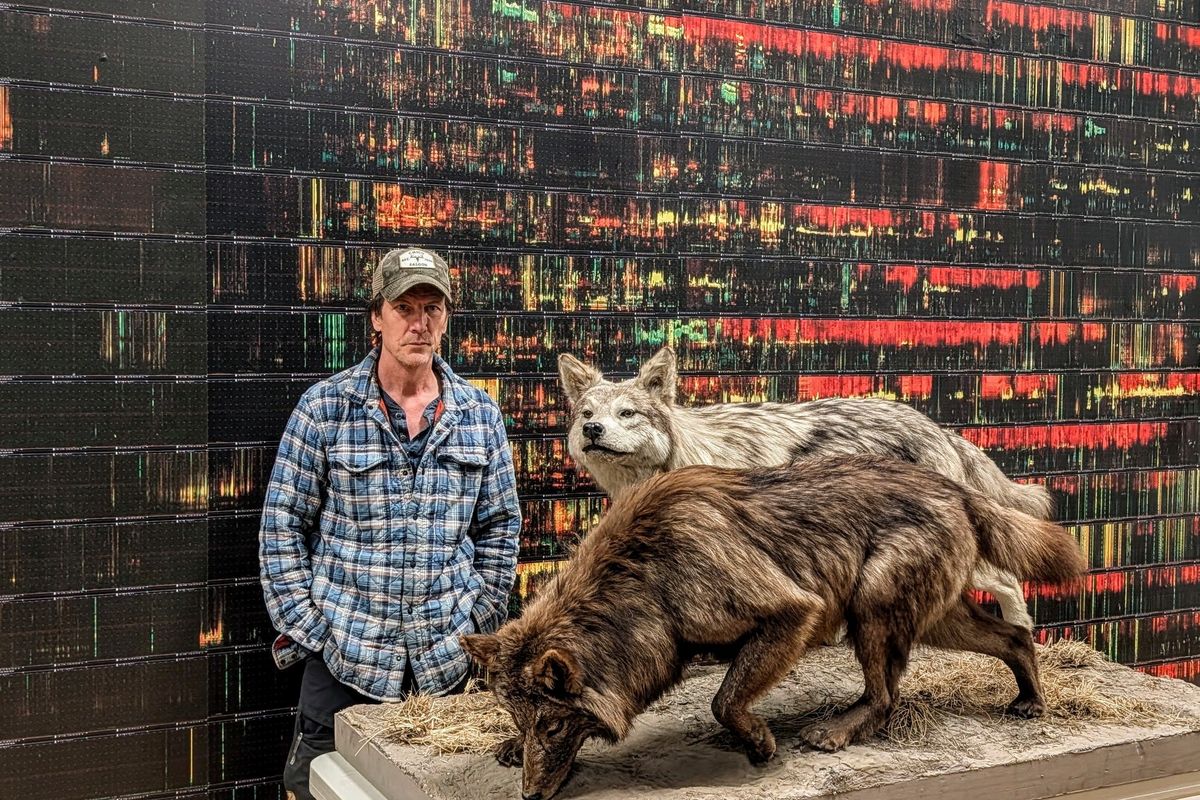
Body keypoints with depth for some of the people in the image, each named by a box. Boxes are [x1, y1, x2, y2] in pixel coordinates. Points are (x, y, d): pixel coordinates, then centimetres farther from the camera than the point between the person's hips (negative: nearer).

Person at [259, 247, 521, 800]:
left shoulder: (479, 414, 3)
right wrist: (304, 628, -6)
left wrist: (480, 623, 4)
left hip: (445, 660, 2)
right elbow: (282, 525, -2)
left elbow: (499, 527, 10)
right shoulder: (325, 407, -4)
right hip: (343, 655, -2)